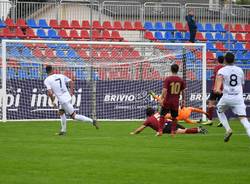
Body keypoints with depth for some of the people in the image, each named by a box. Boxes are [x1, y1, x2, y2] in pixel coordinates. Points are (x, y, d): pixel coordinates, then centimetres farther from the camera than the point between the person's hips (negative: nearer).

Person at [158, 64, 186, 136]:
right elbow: (183, 91, 6)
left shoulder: (167, 79, -10)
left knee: (162, 115, 6)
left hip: (167, 101, -3)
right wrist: (183, 101, 15)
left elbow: (164, 90, -18)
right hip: (176, 102, 3)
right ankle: (173, 131, 11)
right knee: (174, 117, 12)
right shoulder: (181, 80, 0)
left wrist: (161, 98, -19)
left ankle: (160, 131, -1)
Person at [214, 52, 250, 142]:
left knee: (219, 110, 27)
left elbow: (219, 77, -21)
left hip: (227, 97, -2)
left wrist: (217, 88, -39)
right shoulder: (240, 70, 14)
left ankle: (228, 129, 10)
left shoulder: (222, 70, 2)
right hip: (239, 97, 2)